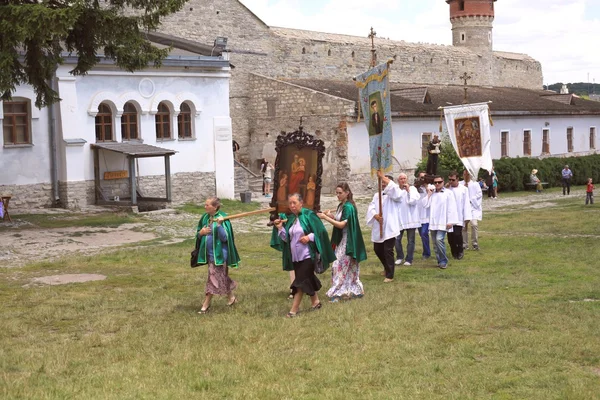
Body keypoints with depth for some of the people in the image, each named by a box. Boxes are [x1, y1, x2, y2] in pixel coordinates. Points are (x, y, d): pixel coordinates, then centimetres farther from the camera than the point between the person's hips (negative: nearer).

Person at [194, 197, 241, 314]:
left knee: (214, 278, -2)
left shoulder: (222, 218, -15)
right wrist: (201, 233, -12)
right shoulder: (204, 217, 4)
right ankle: (231, 297, 33)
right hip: (209, 253, 7)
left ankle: (206, 304, 6)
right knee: (221, 277, 17)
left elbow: (224, 238, -20)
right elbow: (198, 235, 11)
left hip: (218, 254, -7)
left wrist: (219, 225, -32)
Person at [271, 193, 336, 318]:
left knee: (301, 280, -7)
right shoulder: (290, 219, 8)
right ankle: (315, 301, 30)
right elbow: (286, 239, 8)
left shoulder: (309, 215, -10)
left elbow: (321, 231, -9)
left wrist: (309, 237, -22)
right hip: (295, 256, 6)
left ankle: (294, 309, -4)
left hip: (307, 255, -6)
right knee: (307, 279, 14)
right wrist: (280, 228, -6)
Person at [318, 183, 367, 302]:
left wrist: (325, 218, -22)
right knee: (349, 267, 14)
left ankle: (337, 292, -6)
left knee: (339, 265, -9)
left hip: (347, 241, -9)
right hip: (341, 240, 9)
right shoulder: (341, 206, 11)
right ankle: (355, 290, 22)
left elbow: (341, 224, -22)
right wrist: (331, 216, -1)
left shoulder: (348, 207, -17)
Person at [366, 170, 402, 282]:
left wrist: (382, 176, -27)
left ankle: (389, 275, -1)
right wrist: (375, 215, -18)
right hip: (378, 227, 6)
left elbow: (393, 189, -25)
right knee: (377, 249, 14)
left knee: (388, 251, -7)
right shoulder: (377, 195, 15)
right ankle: (387, 267, 39)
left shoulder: (393, 194, 0)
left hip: (389, 227, -6)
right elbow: (371, 207, 3)